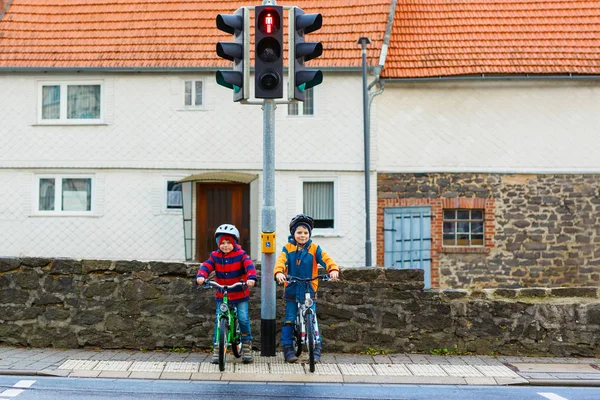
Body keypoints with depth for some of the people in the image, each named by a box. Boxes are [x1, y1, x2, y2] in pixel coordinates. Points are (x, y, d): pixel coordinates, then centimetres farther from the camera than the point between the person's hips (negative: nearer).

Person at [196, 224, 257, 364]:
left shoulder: (240, 255, -6)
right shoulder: (215, 256, 1)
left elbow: (249, 265, -19)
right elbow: (206, 266, -11)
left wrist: (251, 278, -39)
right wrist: (201, 276, -33)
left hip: (240, 295, -2)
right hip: (222, 295, 2)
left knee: (243, 319, -8)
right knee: (219, 320, -4)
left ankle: (246, 348, 9)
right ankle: (216, 348, 8)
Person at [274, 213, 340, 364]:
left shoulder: (314, 248, 2)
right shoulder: (288, 248, 1)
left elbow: (325, 259, -11)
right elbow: (281, 260, -14)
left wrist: (333, 269, -32)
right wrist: (279, 272, -35)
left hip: (309, 291, 0)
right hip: (292, 291, 0)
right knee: (289, 320, 2)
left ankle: (316, 350, 5)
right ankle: (288, 349, 11)